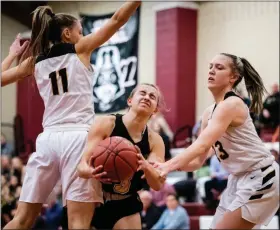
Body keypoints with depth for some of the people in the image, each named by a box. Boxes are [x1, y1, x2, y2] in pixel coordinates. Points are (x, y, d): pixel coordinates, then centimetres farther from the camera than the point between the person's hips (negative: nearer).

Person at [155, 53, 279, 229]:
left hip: (260, 177, -9)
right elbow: (198, 160, 9)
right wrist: (169, 165, -8)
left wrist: (169, 165, -37)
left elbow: (202, 145, -29)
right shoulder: (209, 113, 10)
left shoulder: (232, 104, -17)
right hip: (239, 178, 9)